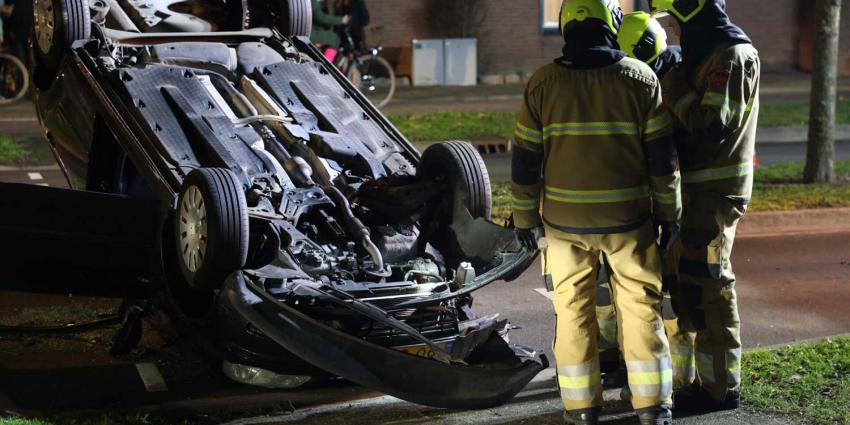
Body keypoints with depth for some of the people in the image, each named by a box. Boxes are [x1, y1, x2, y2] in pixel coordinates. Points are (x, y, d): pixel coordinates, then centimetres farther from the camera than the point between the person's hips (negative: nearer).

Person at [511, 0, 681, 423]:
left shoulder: (542, 83, -2)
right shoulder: (641, 79, -3)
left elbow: (525, 160, 1)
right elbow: (661, 155, -1)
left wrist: (525, 217, 10)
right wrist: (668, 211, 9)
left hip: (564, 218, 1)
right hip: (627, 216, 0)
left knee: (573, 309, 11)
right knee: (640, 306, 10)